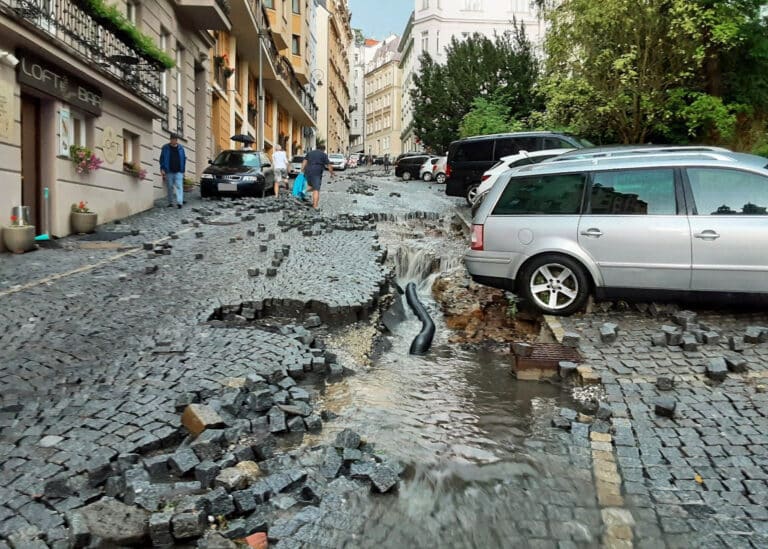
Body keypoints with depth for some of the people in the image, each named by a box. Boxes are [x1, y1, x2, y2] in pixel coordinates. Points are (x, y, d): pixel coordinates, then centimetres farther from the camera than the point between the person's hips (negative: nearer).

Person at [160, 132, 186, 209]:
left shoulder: (181, 148, 9)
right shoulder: (165, 148, 4)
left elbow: (184, 159, 14)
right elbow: (162, 159, 4)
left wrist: (183, 169, 9)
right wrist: (162, 169, -4)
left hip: (178, 171, 0)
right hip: (169, 171, 0)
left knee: (179, 186, -11)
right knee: (170, 187, 5)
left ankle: (179, 202, -19)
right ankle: (170, 202, 15)